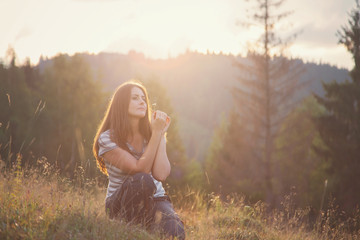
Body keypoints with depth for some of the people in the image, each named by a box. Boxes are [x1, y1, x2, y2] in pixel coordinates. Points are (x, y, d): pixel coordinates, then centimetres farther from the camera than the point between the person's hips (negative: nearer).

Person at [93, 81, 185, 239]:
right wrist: (156, 133, -22)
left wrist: (161, 133, -15)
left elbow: (161, 174, -15)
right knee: (143, 180, -36)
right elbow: (141, 170, -21)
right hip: (120, 205, -2)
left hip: (155, 200, 3)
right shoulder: (107, 139, -11)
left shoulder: (150, 134, 1)